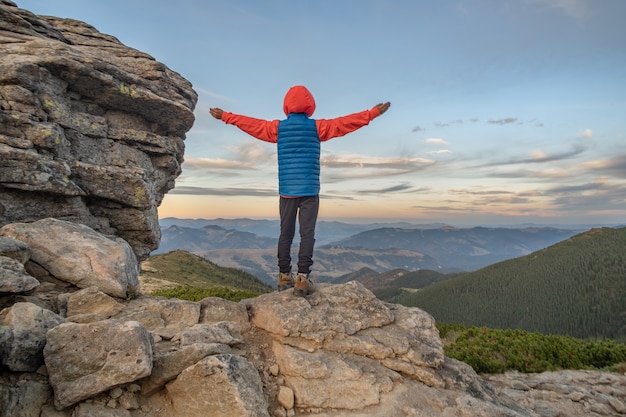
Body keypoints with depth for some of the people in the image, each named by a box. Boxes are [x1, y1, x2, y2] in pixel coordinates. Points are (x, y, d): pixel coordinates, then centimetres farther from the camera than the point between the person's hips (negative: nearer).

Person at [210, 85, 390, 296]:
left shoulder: (277, 127, 7)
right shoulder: (317, 126, 1)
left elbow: (249, 123, 16)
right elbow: (347, 122, 4)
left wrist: (225, 116, 29)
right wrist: (374, 112, 13)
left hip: (287, 190, 3)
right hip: (309, 190, -2)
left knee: (286, 233, 9)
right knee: (307, 233, -3)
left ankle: (284, 276, 15)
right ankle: (303, 277, -9)